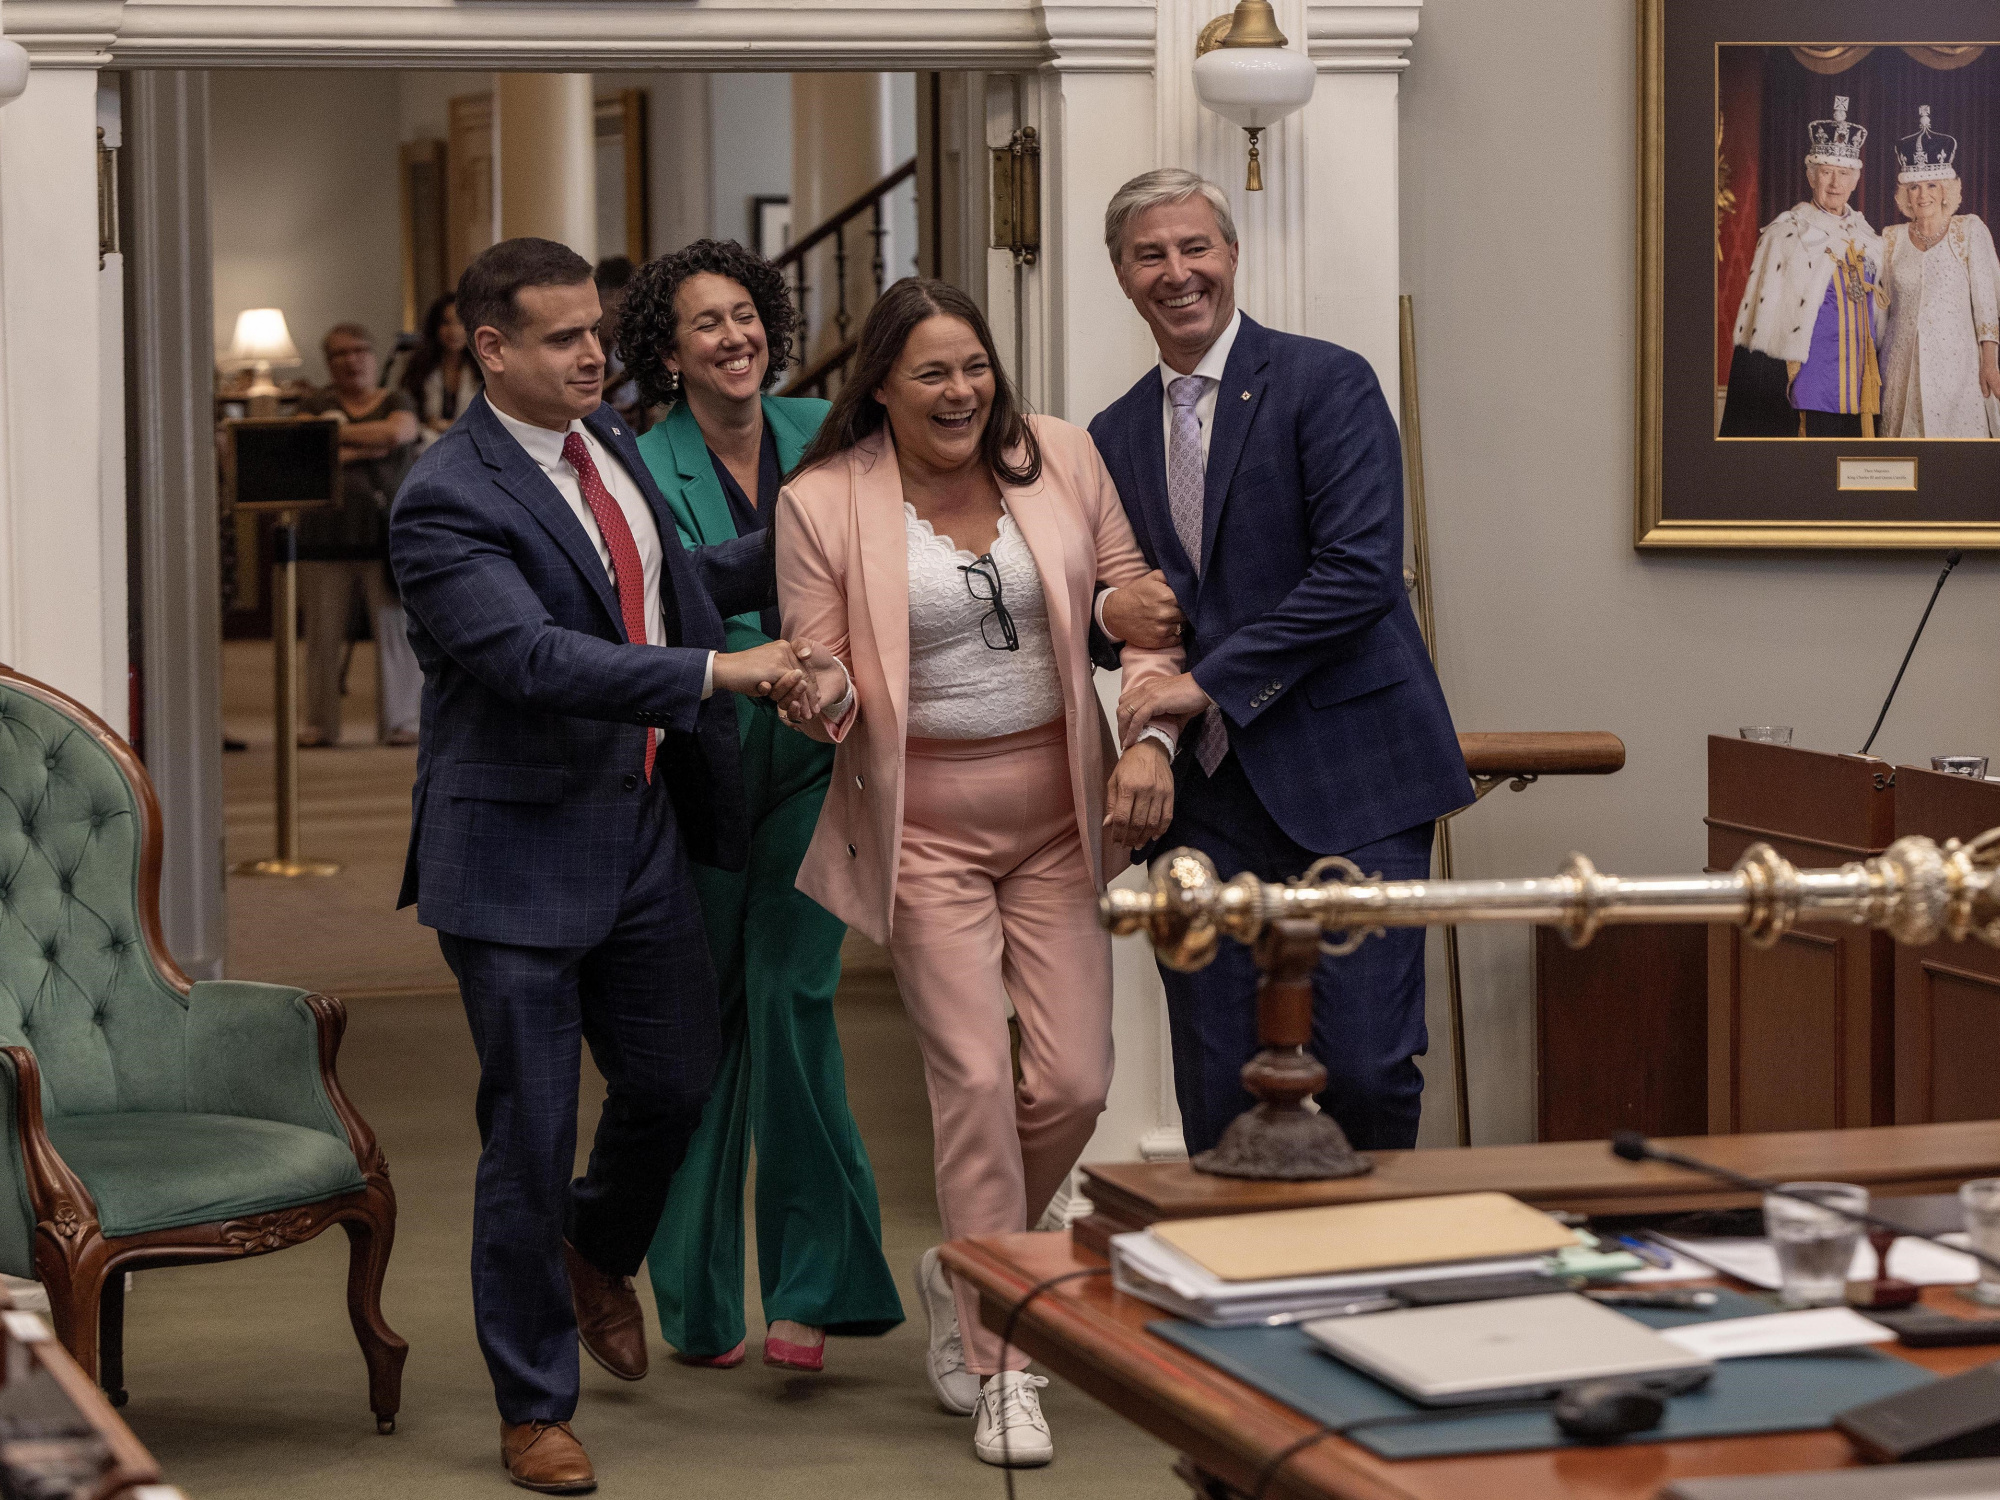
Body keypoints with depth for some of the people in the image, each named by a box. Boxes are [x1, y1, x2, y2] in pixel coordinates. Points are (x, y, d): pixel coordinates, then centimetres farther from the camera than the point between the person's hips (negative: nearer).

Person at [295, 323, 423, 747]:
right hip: (326, 533, 1)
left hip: (385, 532, -1)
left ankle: (399, 723, 3)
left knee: (395, 629, -3)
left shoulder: (396, 402, 11)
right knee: (322, 633, 0)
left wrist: (336, 432, -5)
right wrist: (365, 449, -9)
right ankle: (319, 724, 8)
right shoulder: (316, 404, 14)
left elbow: (398, 431, -11)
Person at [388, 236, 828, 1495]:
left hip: (644, 825, 7)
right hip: (520, 850, -7)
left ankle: (596, 1253, 48)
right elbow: (534, 658, -30)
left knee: (676, 1081, 16)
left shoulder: (611, 444, 7)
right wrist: (718, 672, -31)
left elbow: (679, 583, 22)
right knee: (530, 1137, 2)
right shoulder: (448, 500, -19)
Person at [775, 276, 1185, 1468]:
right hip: (926, 822, -3)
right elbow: (823, 674, -2)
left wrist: (1150, 738, -8)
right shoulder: (823, 502, -5)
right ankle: (1003, 1370, 1)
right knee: (974, 1078, -9)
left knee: (1075, 1079, 0)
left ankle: (964, 1271, 28)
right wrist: (825, 693, -26)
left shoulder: (1062, 458, 2)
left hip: (1058, 809, 3)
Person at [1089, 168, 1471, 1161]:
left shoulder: (1326, 384, -3)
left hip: (1349, 780, -5)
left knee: (1365, 1069, -8)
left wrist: (1207, 681, -14)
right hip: (1207, 800, 5)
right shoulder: (1115, 438, 16)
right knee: (1219, 1097, 2)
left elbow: (1360, 570, -14)